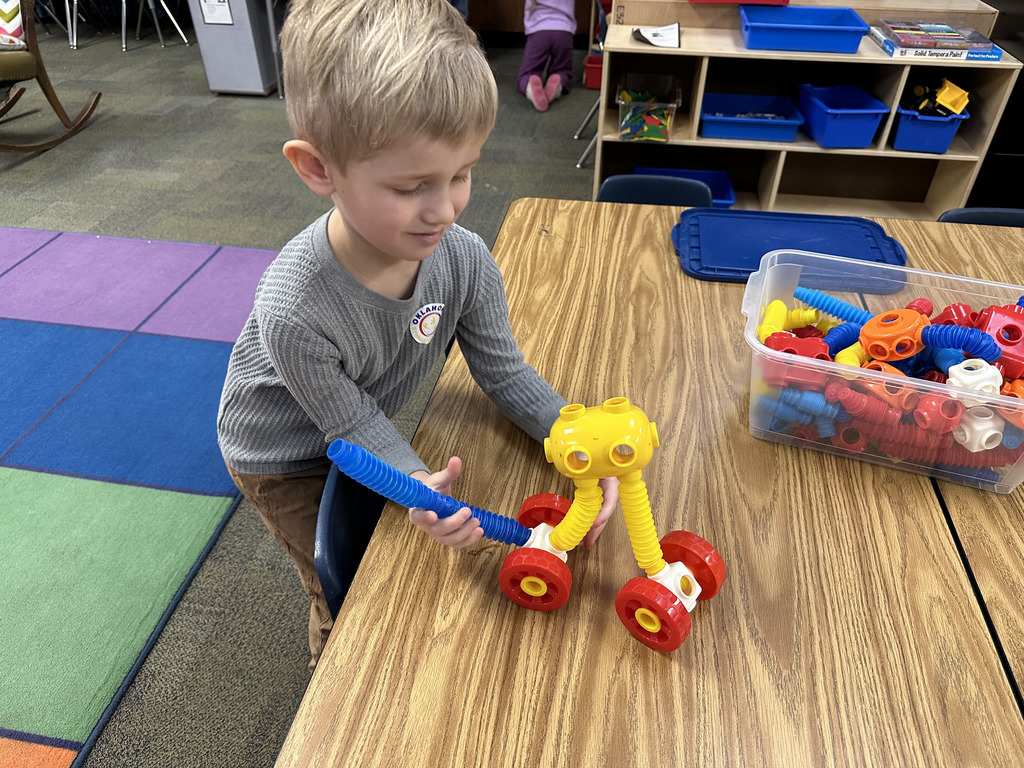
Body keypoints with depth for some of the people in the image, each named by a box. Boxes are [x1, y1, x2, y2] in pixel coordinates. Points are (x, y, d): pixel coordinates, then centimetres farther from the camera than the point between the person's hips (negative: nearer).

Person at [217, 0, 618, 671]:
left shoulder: (465, 259, -28)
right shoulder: (294, 312, -42)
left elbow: (504, 372, -15)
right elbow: (353, 424, -26)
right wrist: (417, 484, -44)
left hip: (368, 428, 4)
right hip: (284, 462, -4)